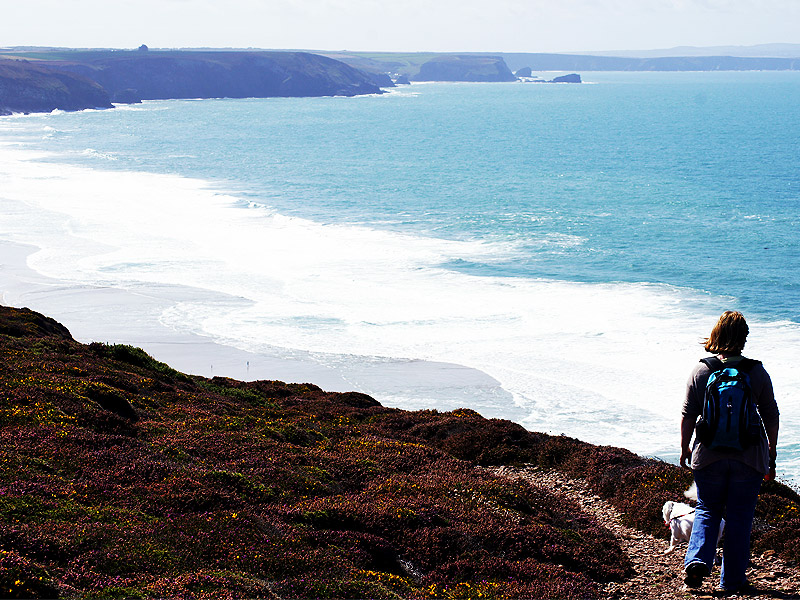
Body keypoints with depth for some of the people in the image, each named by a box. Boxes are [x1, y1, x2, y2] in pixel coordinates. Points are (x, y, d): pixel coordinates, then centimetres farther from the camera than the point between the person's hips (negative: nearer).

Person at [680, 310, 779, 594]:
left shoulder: (701, 371, -4)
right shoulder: (757, 372, -4)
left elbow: (688, 415, -2)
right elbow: (771, 418, 0)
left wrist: (685, 449, 11)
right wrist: (771, 457, 10)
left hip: (709, 456, 1)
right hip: (749, 458, 0)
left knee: (707, 510, 17)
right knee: (739, 517, 9)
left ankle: (697, 561, -4)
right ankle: (732, 581, 14)